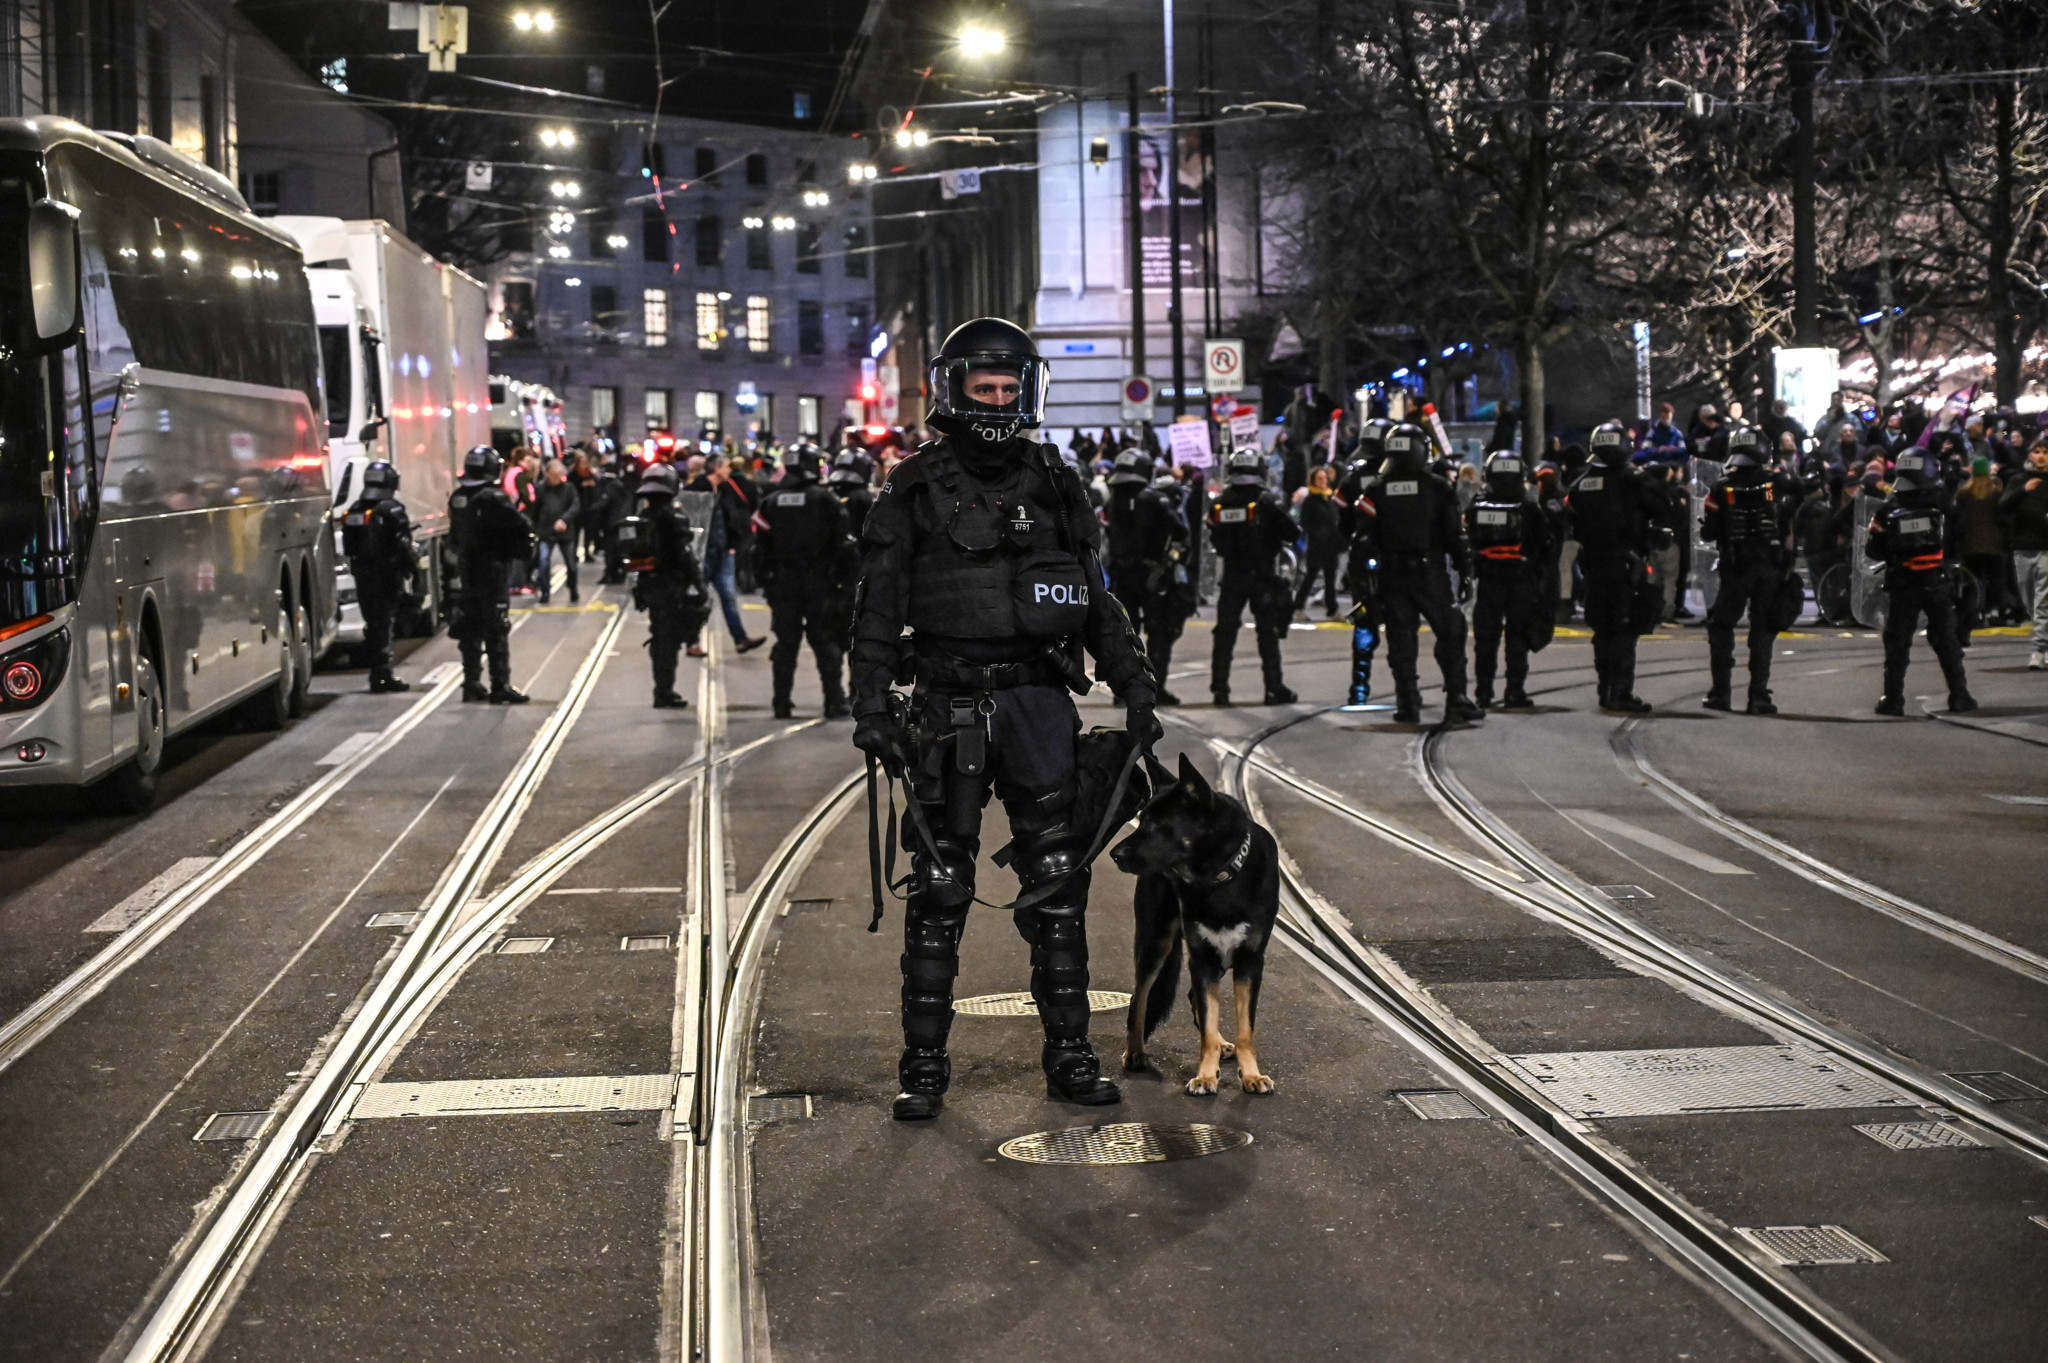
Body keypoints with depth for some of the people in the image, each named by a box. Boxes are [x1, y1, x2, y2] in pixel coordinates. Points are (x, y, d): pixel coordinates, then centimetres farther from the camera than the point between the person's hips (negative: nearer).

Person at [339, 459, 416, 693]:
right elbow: (403, 545, -15)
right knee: (384, 622, -6)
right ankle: (383, 674, -9)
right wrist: (414, 566, -2)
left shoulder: (353, 510, 11)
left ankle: (377, 673, 19)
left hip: (362, 575, 6)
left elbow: (349, 546, 13)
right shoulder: (392, 510, -12)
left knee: (372, 623, 14)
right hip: (387, 575, -6)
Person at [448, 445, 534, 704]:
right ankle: (500, 686, -4)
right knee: (497, 630, -4)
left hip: (467, 569, 7)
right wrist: (524, 549, -2)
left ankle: (472, 684, 18)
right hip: (494, 570, -7)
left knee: (470, 628, 13)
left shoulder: (456, 499, 6)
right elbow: (521, 528, -19)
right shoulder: (494, 499, -18)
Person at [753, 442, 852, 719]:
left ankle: (782, 704, 8)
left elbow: (760, 547, 4)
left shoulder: (771, 502, 4)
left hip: (783, 582, 2)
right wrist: (844, 581, -1)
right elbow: (842, 543, -6)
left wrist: (765, 581, 10)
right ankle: (835, 703, -1)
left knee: (785, 643, 8)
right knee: (825, 642, 2)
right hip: (819, 582, -2)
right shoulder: (825, 499, -5)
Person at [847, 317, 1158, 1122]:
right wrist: (871, 707, -8)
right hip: (948, 710, -2)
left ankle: (1069, 1055, 13)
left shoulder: (1054, 484, 10)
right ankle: (924, 1064, 10)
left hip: (1039, 702, 3)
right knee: (939, 890, 2)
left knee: (1057, 882, 4)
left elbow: (1098, 597, 15)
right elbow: (879, 606, 0)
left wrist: (1133, 685, 10)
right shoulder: (913, 490, 1)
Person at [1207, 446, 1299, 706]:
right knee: (1268, 632, 2)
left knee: (1225, 632, 8)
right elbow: (1293, 534, -9)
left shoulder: (1218, 504, 0)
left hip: (1231, 575, 3)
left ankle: (1219, 687, 7)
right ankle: (1274, 688, 2)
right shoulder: (1267, 501, -11)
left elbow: (1214, 541, 7)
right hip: (1262, 576, -3)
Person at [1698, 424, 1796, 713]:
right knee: (1763, 630, 7)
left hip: (1735, 570, -1)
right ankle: (1759, 696, 2)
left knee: (1721, 627, 13)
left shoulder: (1722, 489, -6)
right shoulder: (1777, 484, -4)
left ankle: (1721, 692, 9)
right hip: (1771, 568, 1)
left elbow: (1707, 533, -4)